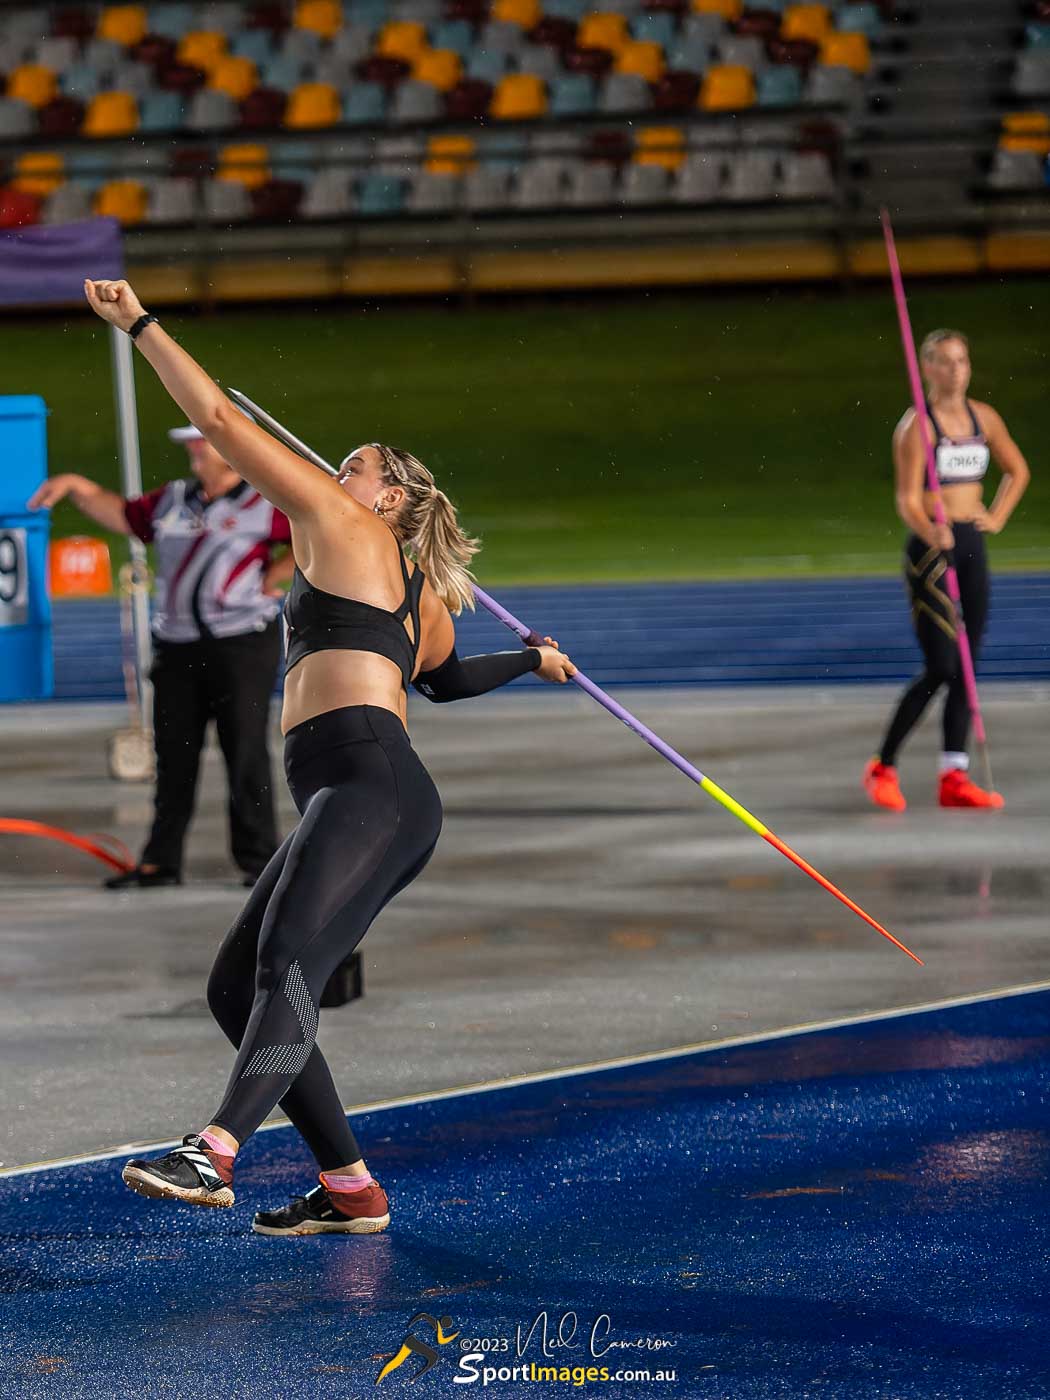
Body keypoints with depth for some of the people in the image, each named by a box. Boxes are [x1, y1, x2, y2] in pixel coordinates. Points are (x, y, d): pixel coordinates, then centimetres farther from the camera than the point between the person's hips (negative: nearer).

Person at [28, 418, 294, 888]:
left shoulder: (265, 505, -5)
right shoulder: (172, 501, 13)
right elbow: (123, 515, 25)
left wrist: (272, 577, -9)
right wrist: (79, 488, 13)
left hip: (243, 642, -6)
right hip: (177, 648, 6)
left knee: (245, 752, -3)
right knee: (173, 756, 7)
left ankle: (259, 859, 5)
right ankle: (161, 861, 13)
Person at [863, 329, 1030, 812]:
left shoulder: (983, 418, 8)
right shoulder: (917, 425, -10)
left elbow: (1018, 470, 24)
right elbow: (908, 499, -16)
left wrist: (998, 517, 10)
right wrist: (930, 533, -35)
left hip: (972, 548, 6)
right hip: (931, 550, -6)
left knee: (966, 667, 4)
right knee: (940, 668, -10)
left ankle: (954, 776, 7)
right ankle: (883, 768, 3)